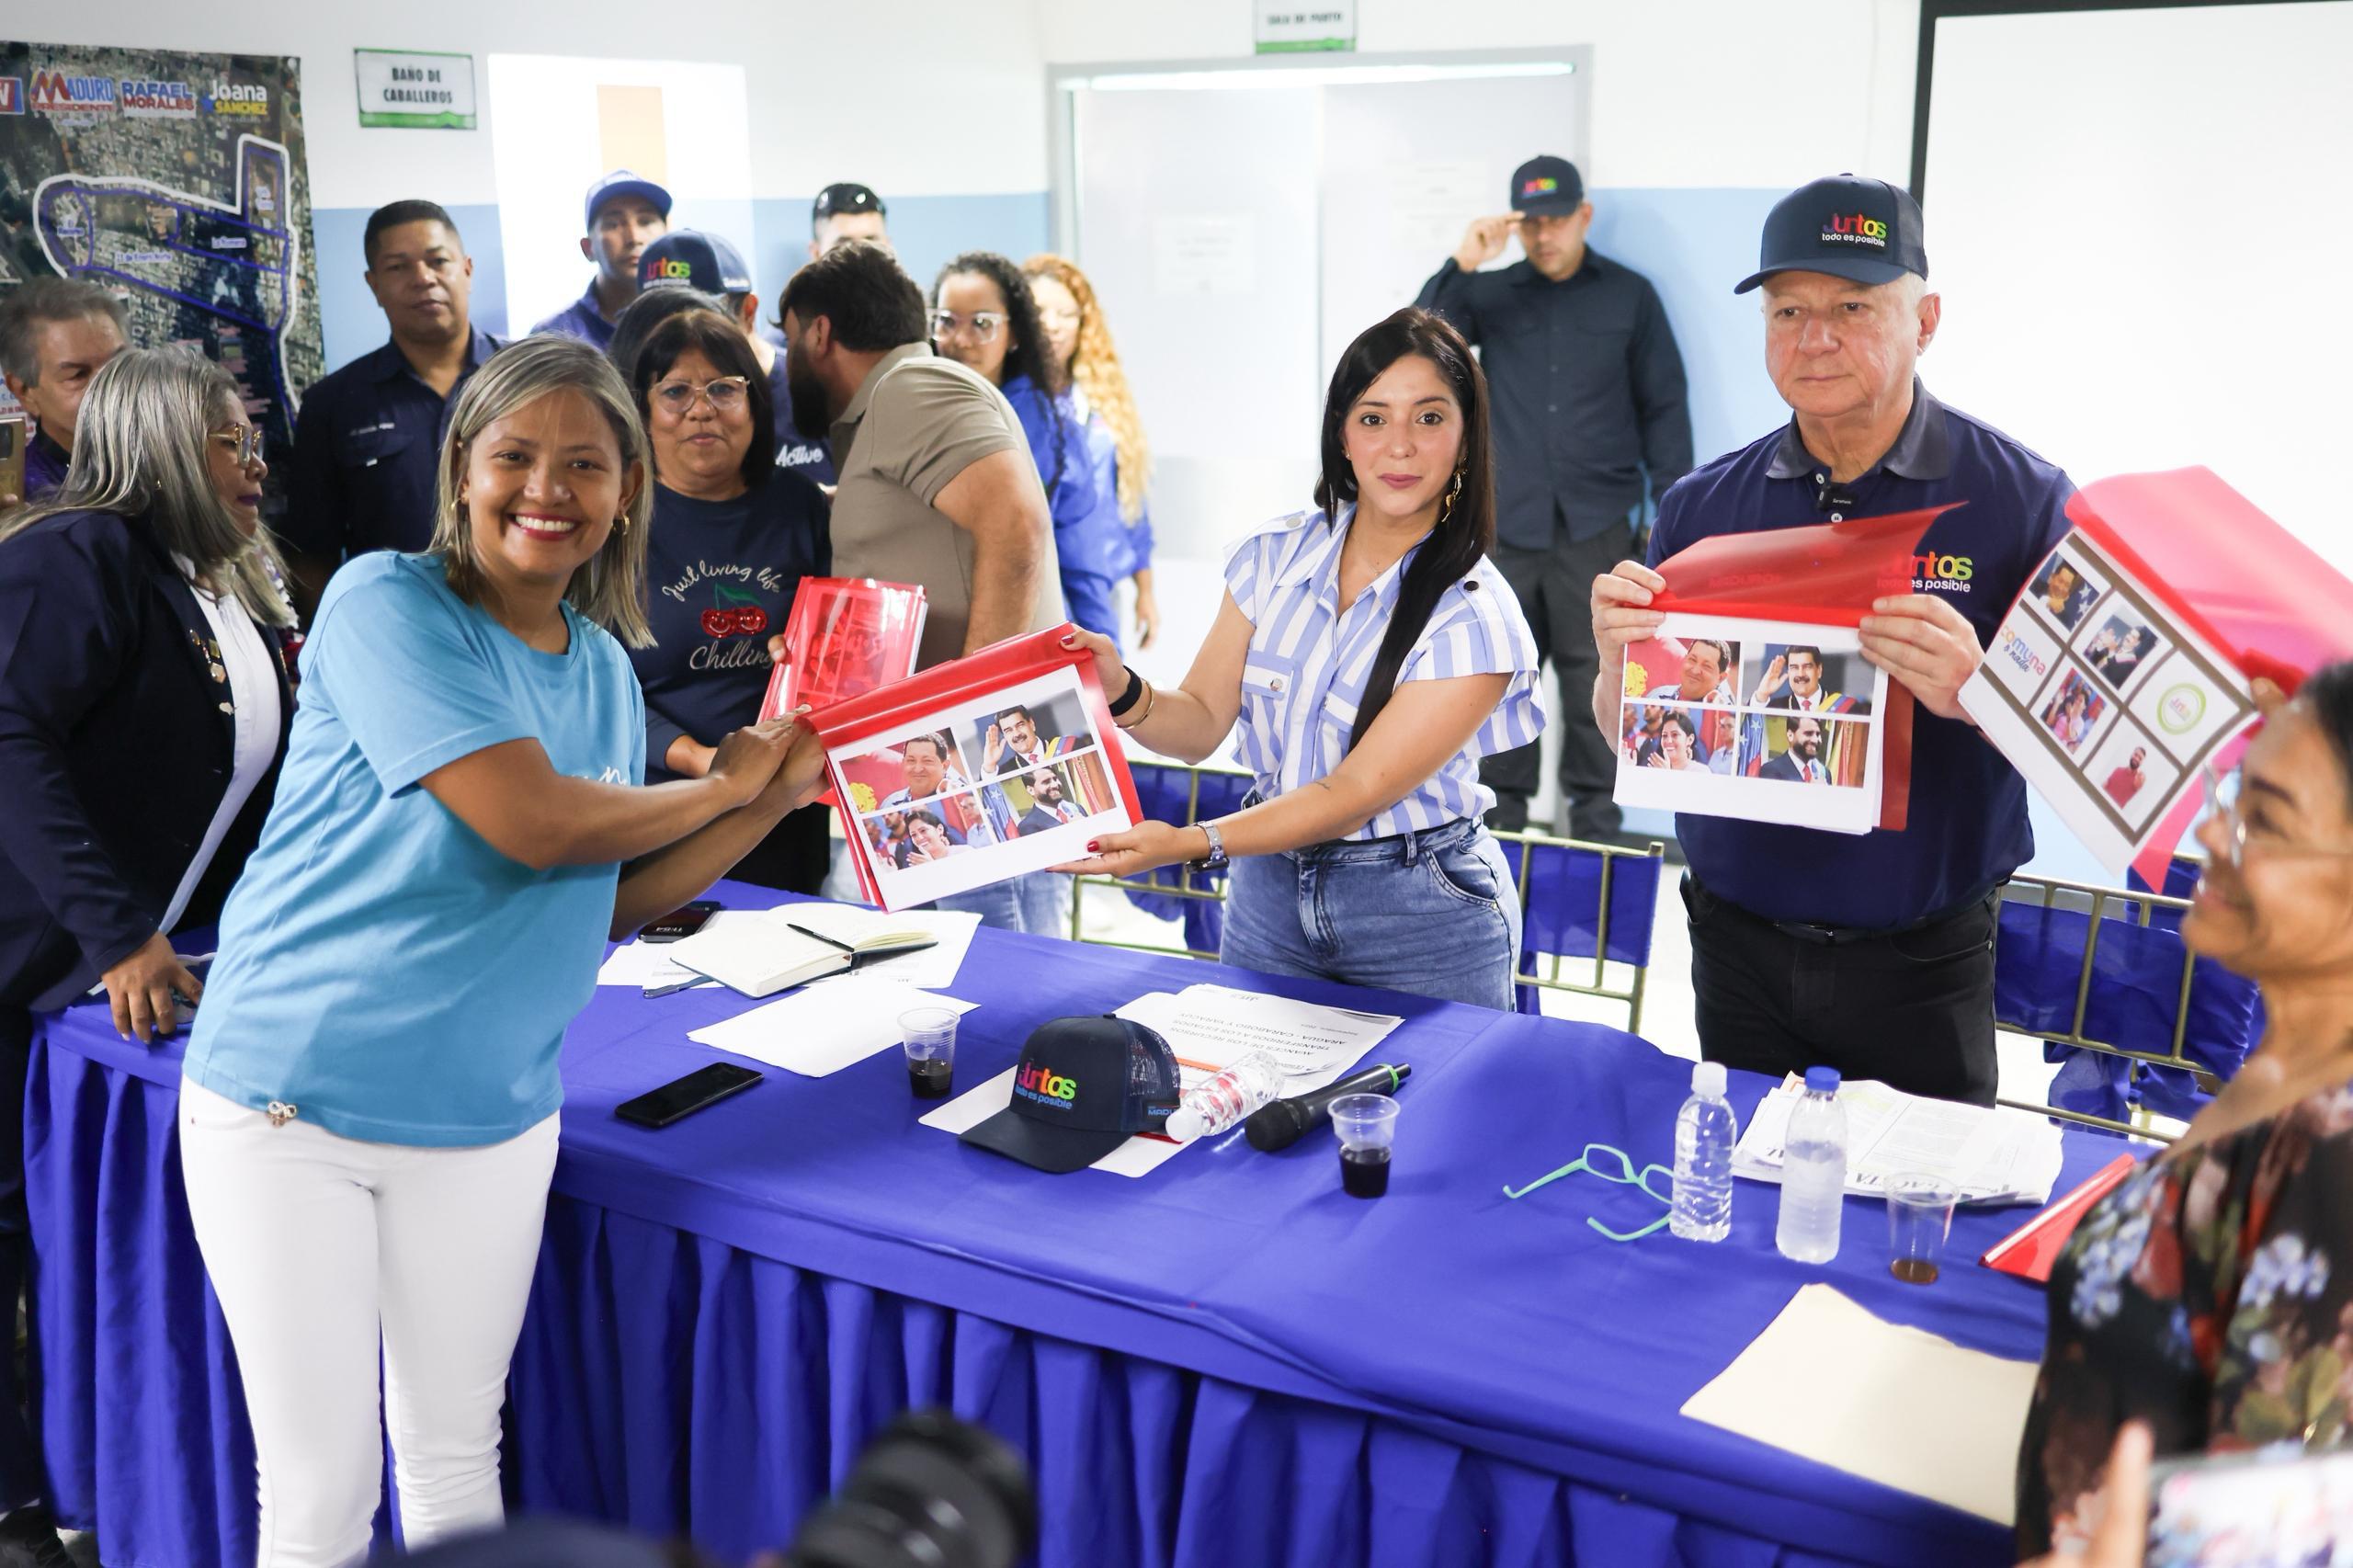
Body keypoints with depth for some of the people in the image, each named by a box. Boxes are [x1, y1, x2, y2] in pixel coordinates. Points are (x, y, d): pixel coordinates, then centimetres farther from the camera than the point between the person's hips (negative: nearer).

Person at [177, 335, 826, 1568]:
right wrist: (725, 783, -5)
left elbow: (610, 903, 12)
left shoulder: (605, 668, 9)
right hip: (290, 1096, -5)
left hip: (489, 1113, 5)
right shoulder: (386, 605, -13)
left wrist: (779, 795, 5)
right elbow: (537, 824, -22)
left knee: (456, 1454, 15)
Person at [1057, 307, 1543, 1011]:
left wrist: (1190, 843, -29)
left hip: (1420, 923, -4)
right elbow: (1203, 722, -1)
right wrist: (1124, 694, -22)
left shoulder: (1474, 617, -17)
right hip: (1269, 895, 4)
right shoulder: (1273, 556, -2)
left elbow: (1359, 791, -20)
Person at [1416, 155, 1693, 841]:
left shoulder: (1629, 296, 4)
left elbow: (1663, 405, 5)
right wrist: (1460, 266, -15)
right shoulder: (1491, 294, 8)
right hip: (1506, 521, 2)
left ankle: (1593, 820, 12)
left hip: (1596, 524, -1)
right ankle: (1498, 814, 16)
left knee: (1594, 674, 2)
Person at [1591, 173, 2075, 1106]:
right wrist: (1618, 659, -17)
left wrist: (1978, 693, -30)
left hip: (1918, 960, -2)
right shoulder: (1701, 506, 1)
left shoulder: (2023, 502, -8)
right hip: (1737, 948, 3)